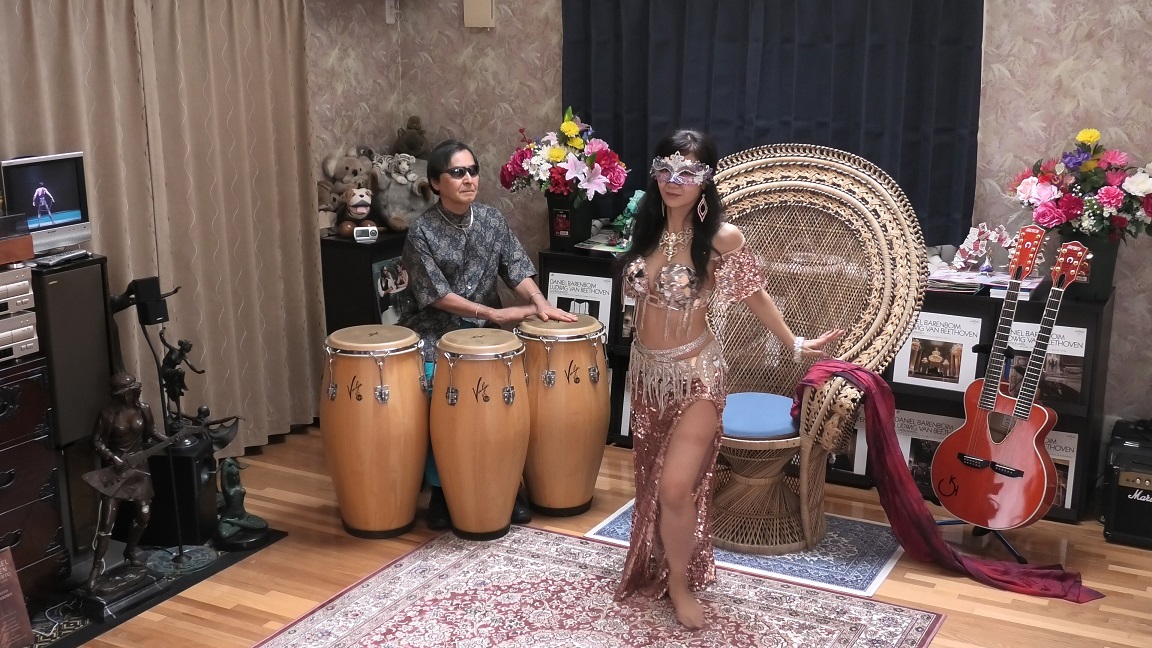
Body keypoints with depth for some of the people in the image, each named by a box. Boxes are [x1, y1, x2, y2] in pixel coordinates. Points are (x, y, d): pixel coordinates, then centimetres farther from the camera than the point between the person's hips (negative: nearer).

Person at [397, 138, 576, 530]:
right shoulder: (422, 232, -11)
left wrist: (539, 302, -21)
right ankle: (440, 489, -5)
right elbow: (437, 295, -15)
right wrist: (494, 314, -19)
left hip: (483, 331, 4)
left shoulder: (493, 221, 3)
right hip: (433, 332, -4)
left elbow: (517, 268, -1)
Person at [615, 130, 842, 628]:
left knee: (676, 487, -8)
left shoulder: (721, 237, -16)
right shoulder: (646, 227, -1)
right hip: (646, 368, 5)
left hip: (694, 373, -5)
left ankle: (680, 582, 16)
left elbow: (753, 294, -4)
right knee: (650, 479, 16)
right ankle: (654, 565, 37)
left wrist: (794, 344, 3)